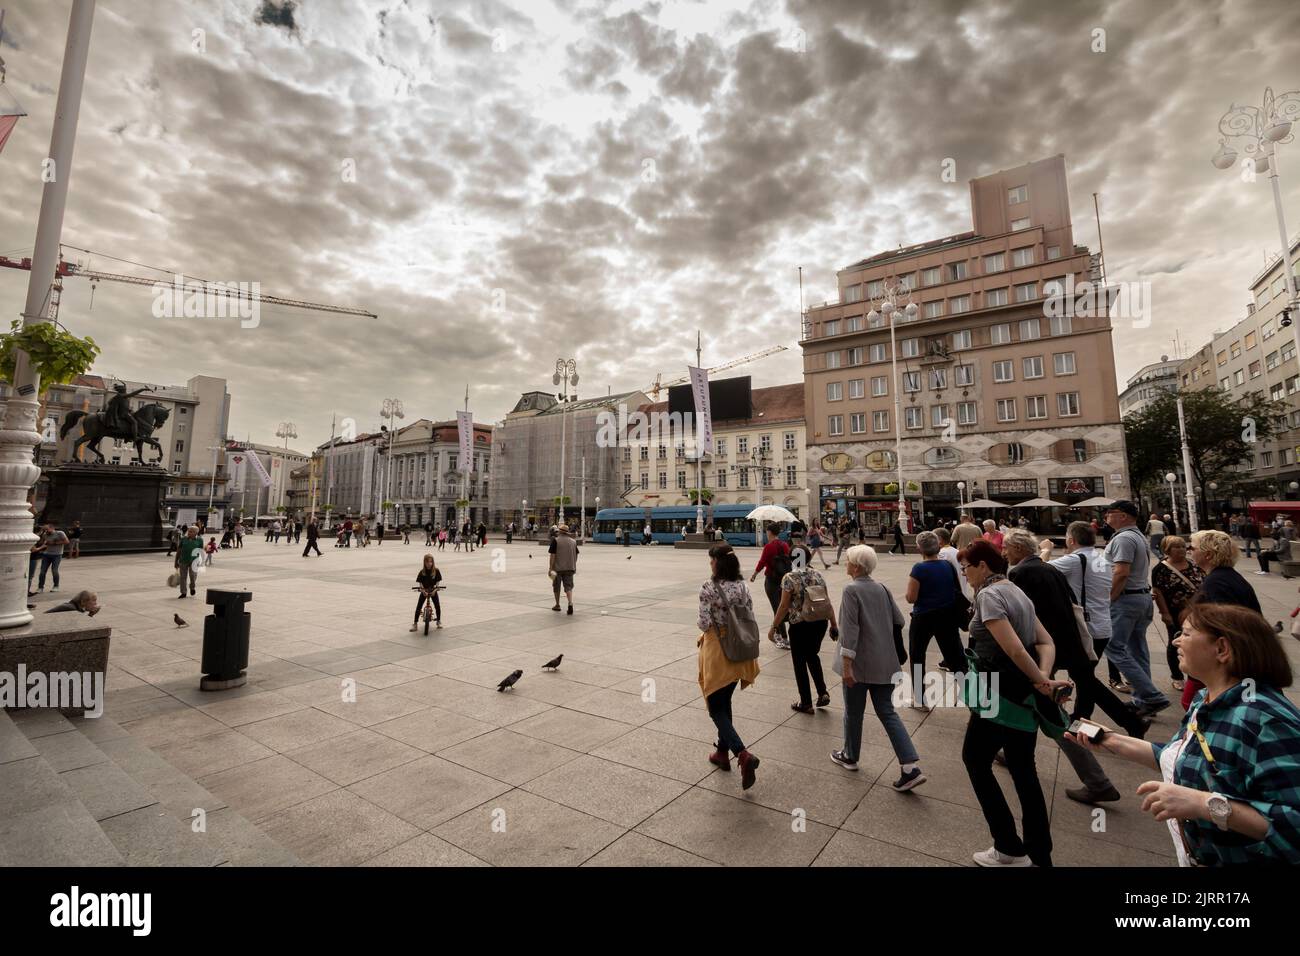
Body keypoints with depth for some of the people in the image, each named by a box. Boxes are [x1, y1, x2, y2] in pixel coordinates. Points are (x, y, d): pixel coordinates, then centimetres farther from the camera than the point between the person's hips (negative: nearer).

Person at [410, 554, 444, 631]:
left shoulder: (436, 571, -9)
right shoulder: (422, 572, -9)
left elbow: (438, 581, -8)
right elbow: (420, 583, -9)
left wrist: (435, 590, -22)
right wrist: (423, 591, -24)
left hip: (433, 591, 0)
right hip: (424, 591, 0)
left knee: (437, 605, -5)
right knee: (418, 606, -5)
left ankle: (438, 621, 16)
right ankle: (415, 623, 4)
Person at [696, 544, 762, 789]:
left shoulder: (708, 587, -17)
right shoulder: (742, 586, 1)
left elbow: (705, 623, -17)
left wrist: (699, 621, 5)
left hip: (717, 652, -6)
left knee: (716, 709, 3)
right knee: (724, 702, 22)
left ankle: (743, 754, -13)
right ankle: (723, 752, 33)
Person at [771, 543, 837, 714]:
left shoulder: (789, 578, -12)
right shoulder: (818, 575, 3)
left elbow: (784, 606, -13)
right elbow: (827, 602, 5)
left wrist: (773, 627, -5)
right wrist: (834, 624, 15)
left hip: (800, 625, -5)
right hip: (820, 622, 6)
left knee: (800, 662, 10)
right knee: (812, 656, 27)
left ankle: (806, 703, 19)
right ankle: (823, 693, 21)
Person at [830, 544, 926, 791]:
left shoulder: (851, 590, -15)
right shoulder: (882, 588, 5)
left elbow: (850, 629, -21)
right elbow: (898, 621, 11)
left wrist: (846, 664, -20)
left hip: (860, 663, -6)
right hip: (885, 663, 6)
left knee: (853, 712, 13)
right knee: (887, 712, 13)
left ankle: (850, 757, 31)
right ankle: (911, 767, 5)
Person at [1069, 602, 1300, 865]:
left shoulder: (1265, 721, -29)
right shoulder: (1205, 701, 1)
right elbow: (1179, 761, 11)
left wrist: (1208, 805, -37)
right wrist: (1114, 743, 5)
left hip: (1233, 859, -8)